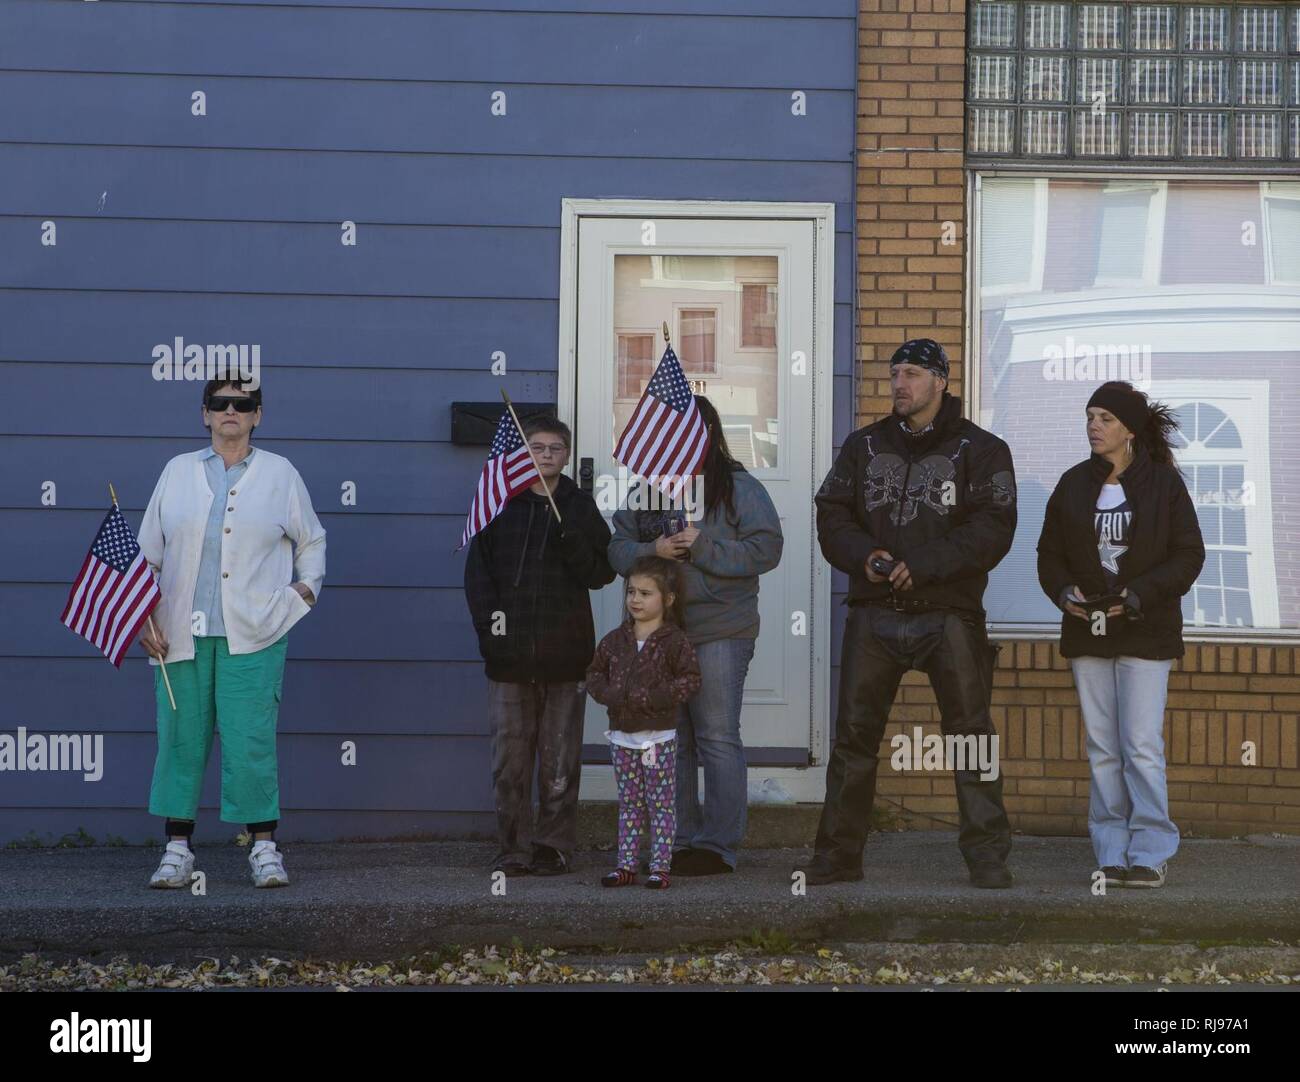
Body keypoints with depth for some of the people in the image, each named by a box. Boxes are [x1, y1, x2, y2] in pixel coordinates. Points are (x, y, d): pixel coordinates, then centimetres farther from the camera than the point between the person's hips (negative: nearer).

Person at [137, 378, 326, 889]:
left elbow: (311, 539, 21)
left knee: (251, 741, -7)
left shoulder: (280, 474, 8)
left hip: (251, 634, -2)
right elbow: (148, 550, 12)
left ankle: (264, 848, 3)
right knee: (181, 738, 3)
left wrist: (307, 586, 6)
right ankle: (177, 850, 11)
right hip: (182, 631, 2)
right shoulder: (178, 472, 11)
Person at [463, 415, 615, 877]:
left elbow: (601, 574, 3)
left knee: (560, 759, 1)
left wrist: (571, 542, -14)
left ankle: (555, 845, 8)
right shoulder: (500, 505, 9)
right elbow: (478, 573, 6)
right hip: (510, 653, 0)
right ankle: (515, 847, 8)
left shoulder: (580, 508, 9)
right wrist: (490, 628, -6)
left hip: (564, 653, 0)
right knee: (510, 757, 1)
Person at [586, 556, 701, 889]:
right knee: (629, 804, 11)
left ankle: (660, 866, 3)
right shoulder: (615, 640, 7)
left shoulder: (675, 641, -7)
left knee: (661, 805, 0)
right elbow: (594, 672, 13)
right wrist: (608, 694, -7)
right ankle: (626, 865, 14)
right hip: (622, 736, 5)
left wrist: (653, 697, -19)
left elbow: (690, 680, -10)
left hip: (658, 736, -5)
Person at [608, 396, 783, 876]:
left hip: (719, 633, -6)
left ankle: (718, 845, -5)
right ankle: (680, 842, 16)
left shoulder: (740, 488, 0)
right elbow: (619, 548, 11)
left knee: (717, 739, -8)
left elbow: (766, 548, -10)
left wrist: (702, 548, -16)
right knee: (670, 741, 9)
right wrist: (652, 551, -11)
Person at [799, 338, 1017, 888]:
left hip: (949, 614, -3)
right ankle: (838, 852, 12)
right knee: (854, 733, 5)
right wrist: (864, 556, -12)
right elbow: (832, 515, 8)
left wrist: (923, 565, -19)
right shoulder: (863, 446, 13)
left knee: (969, 733, -2)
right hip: (873, 615, 3)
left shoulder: (980, 450, 1)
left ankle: (987, 854, 5)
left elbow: (990, 530, -10)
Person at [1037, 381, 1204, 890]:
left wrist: (1140, 595, -16)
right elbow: (1049, 552, 13)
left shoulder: (1163, 483, -2)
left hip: (1145, 633, -4)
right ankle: (1112, 854, 10)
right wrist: (1063, 592, -8)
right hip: (1088, 635, 4)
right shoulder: (1073, 485, 8)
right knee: (1102, 750, 5)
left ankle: (1151, 852, 0)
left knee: (1142, 747, -8)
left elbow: (1188, 555, -4)